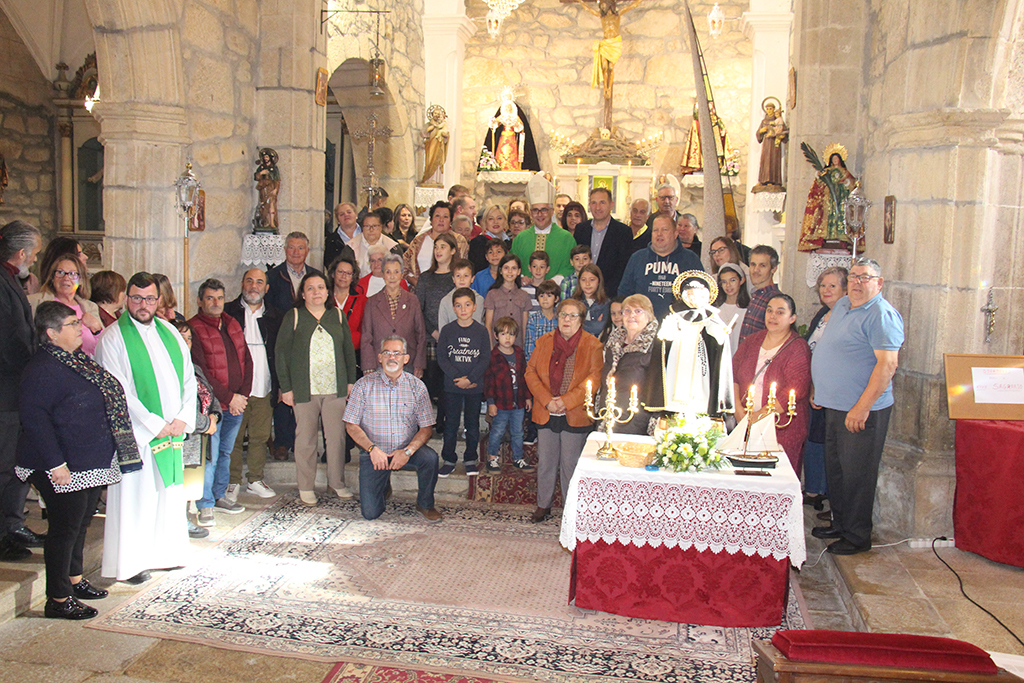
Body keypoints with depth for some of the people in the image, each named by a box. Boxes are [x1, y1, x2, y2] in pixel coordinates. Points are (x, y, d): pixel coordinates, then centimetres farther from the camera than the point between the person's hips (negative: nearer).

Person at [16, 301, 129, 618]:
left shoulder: (77, 360, 12)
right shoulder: (41, 369, -18)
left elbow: (107, 397, 21)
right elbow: (35, 418, -22)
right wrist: (56, 464, -25)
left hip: (89, 466, 9)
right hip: (63, 469, -9)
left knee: (80, 524, 20)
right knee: (65, 529, 0)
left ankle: (74, 580, 36)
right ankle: (58, 600, 12)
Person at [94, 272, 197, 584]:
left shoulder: (169, 332, 11)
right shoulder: (112, 338, -6)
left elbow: (189, 378, 10)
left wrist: (183, 418, -3)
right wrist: (154, 424, -14)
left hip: (172, 429, 6)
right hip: (136, 432, -6)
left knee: (169, 490, 12)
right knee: (136, 493, 0)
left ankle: (165, 553, 25)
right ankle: (131, 562, 12)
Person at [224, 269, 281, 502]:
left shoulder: (274, 316, 10)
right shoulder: (228, 312, 4)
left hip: (264, 388, 2)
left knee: (260, 437, 6)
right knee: (234, 437, 2)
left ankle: (255, 480, 19)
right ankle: (233, 482, 14)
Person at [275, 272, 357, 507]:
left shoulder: (337, 316, 9)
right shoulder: (293, 317, 1)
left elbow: (349, 350, 15)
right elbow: (281, 352, 0)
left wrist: (350, 381, 10)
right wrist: (286, 387, -5)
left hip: (335, 389, 3)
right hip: (304, 389, -2)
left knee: (337, 436, 6)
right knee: (306, 438, 4)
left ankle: (336, 482, 21)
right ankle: (306, 487, 17)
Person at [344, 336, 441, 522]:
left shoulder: (416, 386, -2)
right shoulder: (364, 385, -5)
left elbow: (426, 428, -3)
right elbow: (351, 425, -4)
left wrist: (407, 451, -20)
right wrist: (372, 449, -19)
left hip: (406, 450, 1)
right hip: (374, 452, -1)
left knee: (430, 457, -31)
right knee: (370, 513, -10)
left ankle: (425, 504, -2)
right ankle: (384, 484, 26)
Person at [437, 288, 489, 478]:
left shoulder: (481, 331, 0)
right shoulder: (447, 330, 1)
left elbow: (485, 359, -3)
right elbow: (441, 357, -3)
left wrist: (470, 379, -14)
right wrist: (457, 378, -13)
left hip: (475, 386, 0)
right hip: (452, 386, 0)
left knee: (472, 423, 9)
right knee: (451, 424, 5)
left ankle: (470, 460, 22)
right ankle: (449, 460, 17)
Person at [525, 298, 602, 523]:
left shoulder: (592, 345, -2)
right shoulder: (544, 342, 8)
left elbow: (594, 378, -8)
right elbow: (531, 372, 4)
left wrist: (566, 401, -15)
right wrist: (546, 400, -10)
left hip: (575, 416, -3)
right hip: (546, 414, 3)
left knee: (570, 464, 4)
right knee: (545, 462, 11)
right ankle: (543, 505, 26)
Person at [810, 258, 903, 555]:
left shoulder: (882, 315, -15)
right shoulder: (842, 305, 13)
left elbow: (888, 364, -22)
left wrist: (862, 407, -24)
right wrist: (818, 389, 22)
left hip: (863, 411, -9)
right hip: (834, 406, 9)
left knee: (856, 475, 1)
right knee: (835, 470, 17)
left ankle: (857, 537, 14)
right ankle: (840, 524, 32)